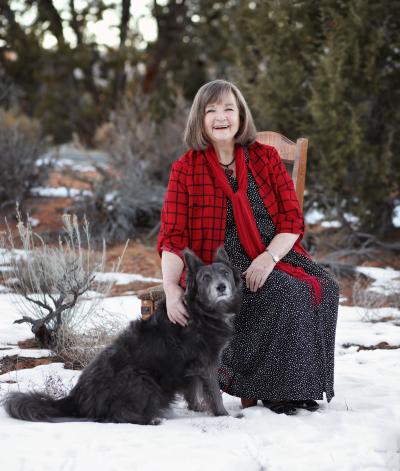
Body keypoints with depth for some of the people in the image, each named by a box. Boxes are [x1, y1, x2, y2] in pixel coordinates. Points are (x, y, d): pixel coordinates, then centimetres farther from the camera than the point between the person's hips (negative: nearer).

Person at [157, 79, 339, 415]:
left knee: (323, 287, -26)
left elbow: (292, 219, 1)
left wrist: (270, 257, -18)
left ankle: (302, 388, -17)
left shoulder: (266, 158, 8)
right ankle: (274, 392, -22)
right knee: (286, 292, -31)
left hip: (274, 255, 3)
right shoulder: (185, 169, 1)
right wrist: (172, 290, -22)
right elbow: (172, 237, -5)